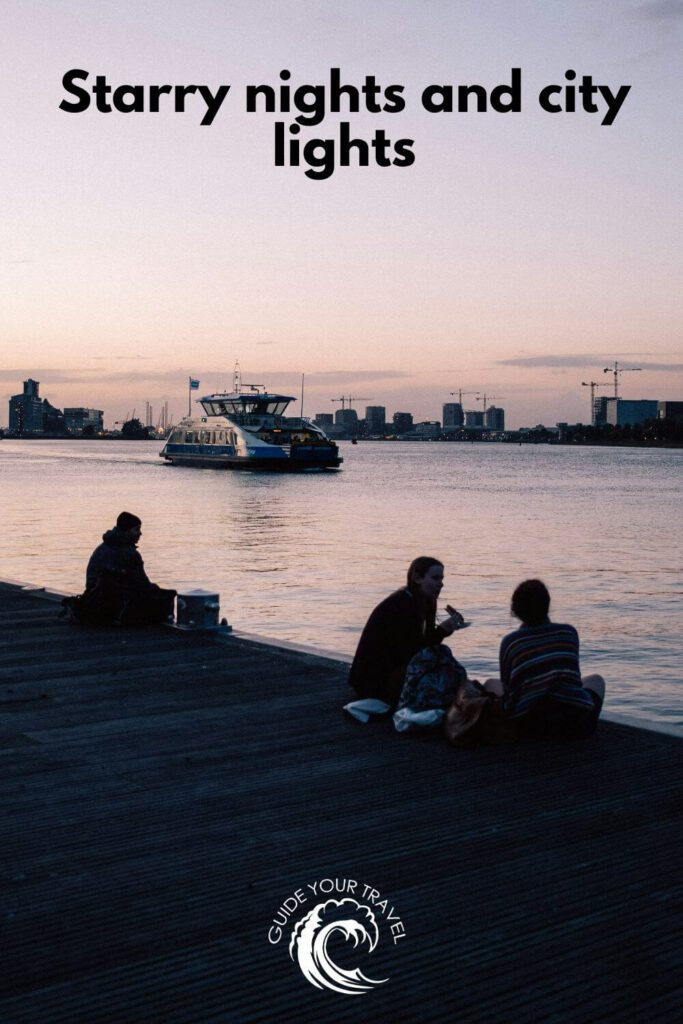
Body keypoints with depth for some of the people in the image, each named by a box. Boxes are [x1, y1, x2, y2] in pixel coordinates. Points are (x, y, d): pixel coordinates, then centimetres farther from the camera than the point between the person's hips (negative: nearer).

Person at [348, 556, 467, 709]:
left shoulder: (422, 602, 9)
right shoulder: (400, 605, -23)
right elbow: (408, 653, -25)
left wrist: (448, 627, -5)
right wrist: (442, 630, -27)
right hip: (373, 680, -10)